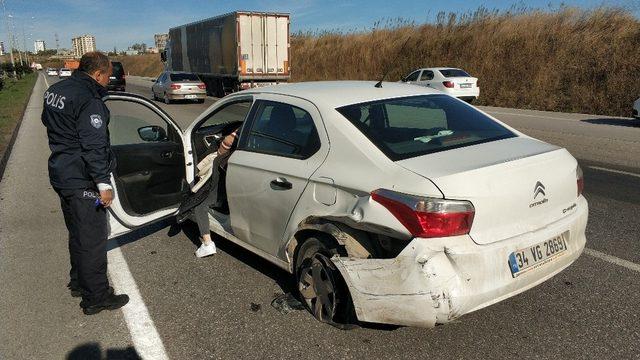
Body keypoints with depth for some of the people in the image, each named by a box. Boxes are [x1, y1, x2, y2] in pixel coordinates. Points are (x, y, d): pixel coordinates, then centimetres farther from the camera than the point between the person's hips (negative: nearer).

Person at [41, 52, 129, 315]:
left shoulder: (55, 91, 8)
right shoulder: (89, 100, -21)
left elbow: (48, 122, 25)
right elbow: (94, 147, -25)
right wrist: (104, 184, -23)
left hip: (61, 175, 10)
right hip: (82, 182, -10)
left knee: (77, 234, 23)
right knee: (93, 239, 0)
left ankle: (79, 282, 38)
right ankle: (96, 298, 10)